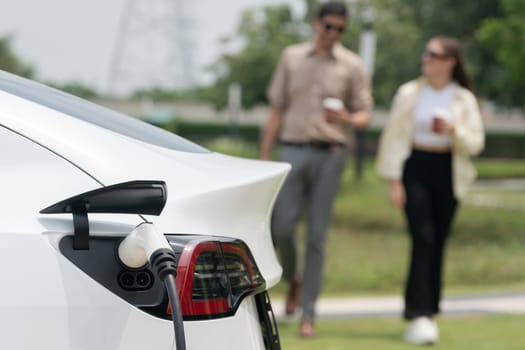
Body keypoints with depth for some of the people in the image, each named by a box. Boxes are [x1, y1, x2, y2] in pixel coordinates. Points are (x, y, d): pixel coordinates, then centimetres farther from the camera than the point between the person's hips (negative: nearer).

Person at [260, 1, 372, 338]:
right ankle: (293, 279, 26)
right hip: (293, 150, 1)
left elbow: (364, 114, 5)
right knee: (281, 227, -5)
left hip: (330, 154, -1)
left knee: (317, 234, -2)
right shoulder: (292, 57, 9)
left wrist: (347, 118, -19)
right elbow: (277, 110, 11)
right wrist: (264, 156, 6)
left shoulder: (352, 65, 4)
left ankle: (308, 313, 2)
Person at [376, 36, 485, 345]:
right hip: (415, 170, -2)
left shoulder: (464, 99, 5)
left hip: (448, 174, 2)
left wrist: (453, 130, -17)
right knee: (423, 239, -15)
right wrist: (394, 180, -4)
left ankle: (428, 313, 18)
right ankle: (418, 316, -17)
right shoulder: (409, 94, 2)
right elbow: (395, 136, 2)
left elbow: (475, 143, 3)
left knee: (437, 244, 6)